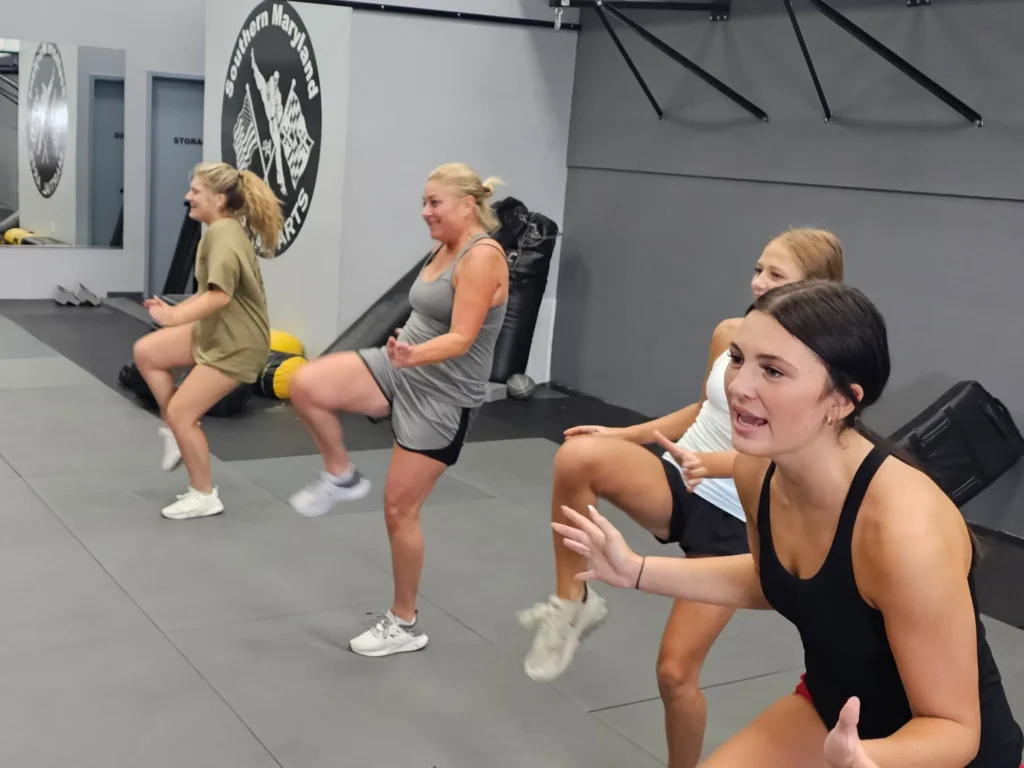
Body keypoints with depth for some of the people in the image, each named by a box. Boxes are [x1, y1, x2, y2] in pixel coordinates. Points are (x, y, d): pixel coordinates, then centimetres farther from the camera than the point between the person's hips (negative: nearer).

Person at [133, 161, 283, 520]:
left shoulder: (222, 232, -23)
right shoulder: (224, 229, 8)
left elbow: (220, 295, -35)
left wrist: (173, 317, -42)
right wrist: (175, 311, 18)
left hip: (236, 343, -10)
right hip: (216, 330, 10)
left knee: (180, 412, -6)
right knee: (145, 352, 4)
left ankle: (204, 497, 11)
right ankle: (176, 431, 16)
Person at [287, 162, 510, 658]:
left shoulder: (482, 256, -18)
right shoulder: (444, 248, 9)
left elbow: (461, 339, -26)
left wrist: (413, 355, -43)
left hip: (443, 396, -8)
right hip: (401, 371, 8)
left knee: (399, 509, -1)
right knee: (306, 384, -15)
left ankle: (405, 624, 17)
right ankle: (342, 477, 8)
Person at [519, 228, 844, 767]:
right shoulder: (729, 334, 2)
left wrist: (708, 463, -46)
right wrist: (622, 434, 11)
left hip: (736, 521, -4)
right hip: (676, 483, 4)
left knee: (676, 670, 0)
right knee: (578, 455, -28)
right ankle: (572, 601, -11)